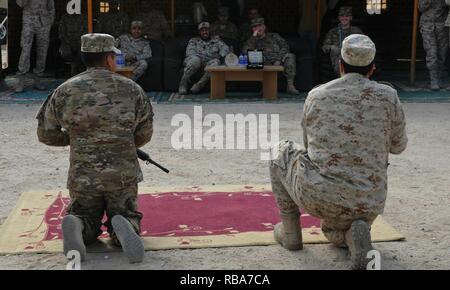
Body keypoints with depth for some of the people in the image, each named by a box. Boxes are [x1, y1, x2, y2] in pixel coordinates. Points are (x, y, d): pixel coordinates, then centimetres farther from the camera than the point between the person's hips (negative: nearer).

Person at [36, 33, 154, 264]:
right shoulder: (132, 89, -2)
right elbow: (144, 135, 6)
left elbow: (46, 134, 5)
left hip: (82, 177, 1)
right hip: (124, 175, -1)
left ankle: (77, 226, -14)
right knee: (127, 217, 19)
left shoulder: (65, 91, -2)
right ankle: (121, 227, -17)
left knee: (87, 221, 21)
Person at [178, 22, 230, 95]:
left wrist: (221, 56, -13)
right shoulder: (193, 41, 22)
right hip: (196, 62, -1)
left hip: (209, 63, 1)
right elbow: (190, 52, 6)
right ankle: (183, 85, -37)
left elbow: (225, 48, 9)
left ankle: (199, 85, -41)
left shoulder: (216, 40, 24)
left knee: (216, 62, -34)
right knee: (195, 59, -37)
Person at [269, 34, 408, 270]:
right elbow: (398, 146, 14)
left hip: (315, 196, -1)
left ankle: (290, 232, 25)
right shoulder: (388, 97, -1)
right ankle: (351, 235, -1)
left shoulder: (316, 95, 3)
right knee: (334, 231, 37)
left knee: (282, 152, 28)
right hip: (367, 205, 2)